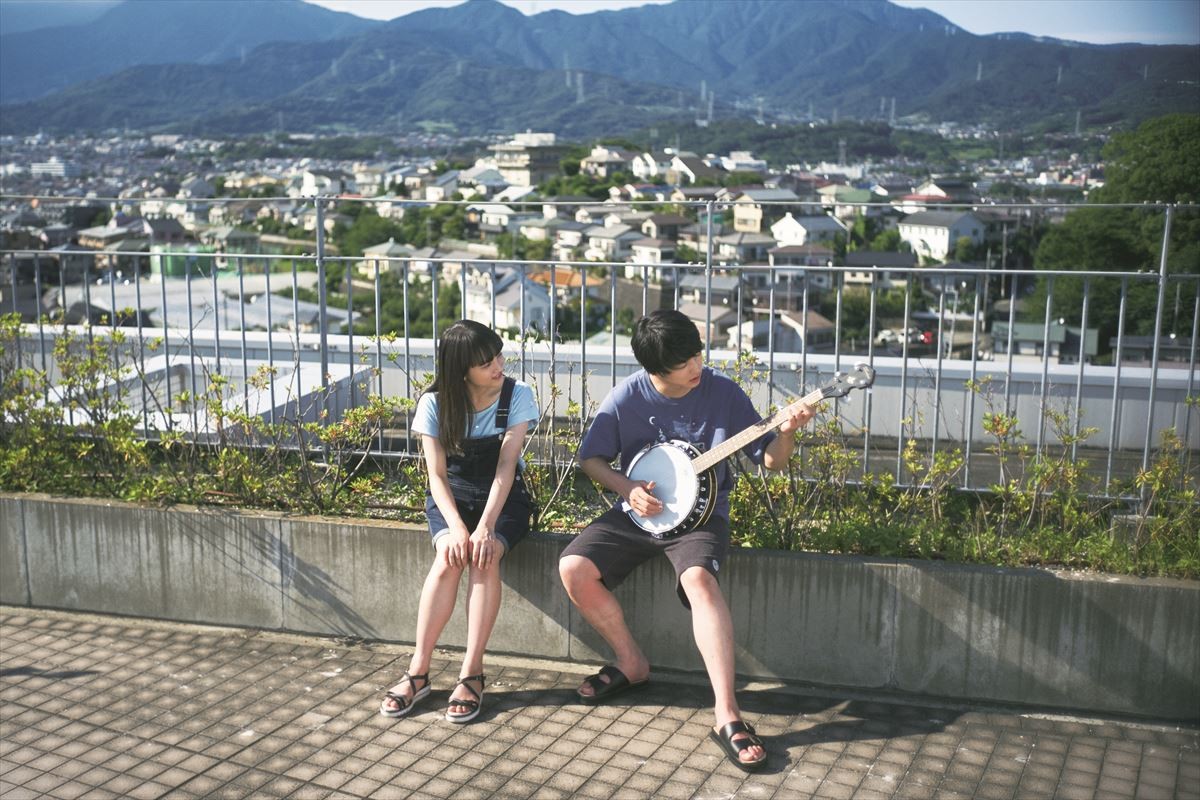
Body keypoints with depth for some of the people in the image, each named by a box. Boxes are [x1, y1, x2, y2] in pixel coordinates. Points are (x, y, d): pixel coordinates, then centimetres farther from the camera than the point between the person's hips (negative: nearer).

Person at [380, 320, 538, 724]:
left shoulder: (517, 395, -12)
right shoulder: (435, 403, -10)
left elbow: (505, 467, -18)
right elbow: (437, 475, -12)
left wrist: (485, 527, -30)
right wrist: (456, 528, -28)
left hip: (503, 498, 0)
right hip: (450, 498, 1)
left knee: (483, 558, -31)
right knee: (449, 558, -30)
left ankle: (471, 673, -25)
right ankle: (418, 672, -23)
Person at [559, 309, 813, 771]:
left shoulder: (723, 393, -9)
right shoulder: (627, 397, -6)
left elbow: (770, 461, -4)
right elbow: (590, 457, 4)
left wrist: (786, 432, -25)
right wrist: (626, 489, -13)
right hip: (636, 510, 3)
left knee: (698, 579, -34)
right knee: (574, 569, -17)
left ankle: (727, 716, -33)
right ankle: (631, 664, 7)